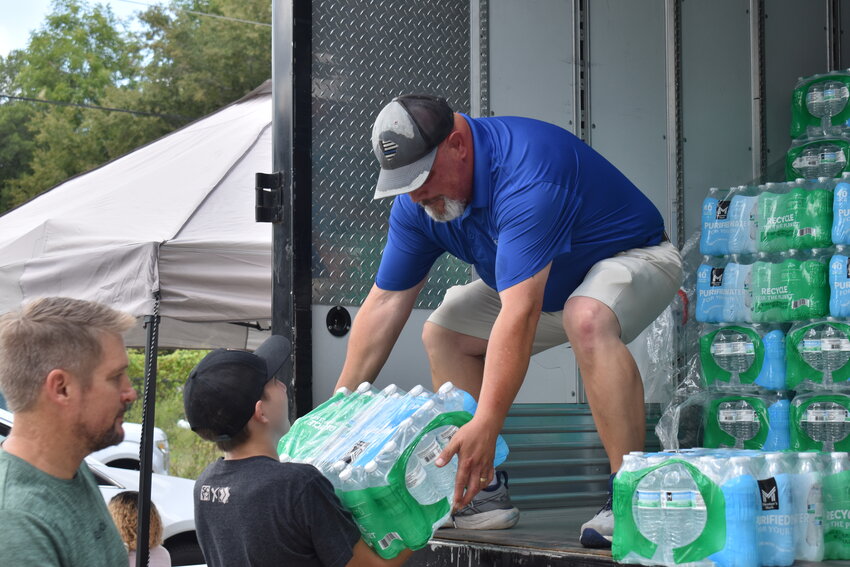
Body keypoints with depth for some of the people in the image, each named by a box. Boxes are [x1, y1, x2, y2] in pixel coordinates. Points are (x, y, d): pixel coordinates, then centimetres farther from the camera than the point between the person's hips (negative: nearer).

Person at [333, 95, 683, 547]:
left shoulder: (526, 173, -38)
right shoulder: (417, 202, -11)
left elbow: (520, 314, -45)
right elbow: (385, 303, -7)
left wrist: (486, 424, -49)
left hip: (636, 258, -8)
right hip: (546, 283, 8)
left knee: (586, 319, -39)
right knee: (443, 333, 0)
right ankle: (482, 493, 2)